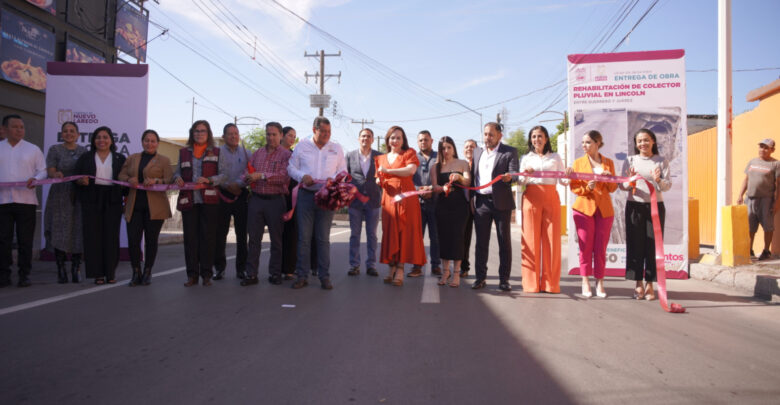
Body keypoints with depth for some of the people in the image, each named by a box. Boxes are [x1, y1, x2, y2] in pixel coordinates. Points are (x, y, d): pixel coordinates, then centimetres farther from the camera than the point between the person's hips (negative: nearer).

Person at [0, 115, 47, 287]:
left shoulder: (33, 149, 11)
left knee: (25, 240, 0)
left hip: (26, 200, -1)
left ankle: (24, 275, 7)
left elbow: (43, 170, 7)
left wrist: (35, 179, -14)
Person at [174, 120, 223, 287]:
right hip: (188, 200, 2)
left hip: (209, 200, -2)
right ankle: (192, 274, 7)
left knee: (208, 236, -3)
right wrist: (178, 178, -3)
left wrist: (208, 180, -16)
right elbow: (177, 172, 20)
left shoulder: (217, 152, 9)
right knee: (190, 237, 0)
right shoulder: (184, 152, 18)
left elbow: (223, 175, 1)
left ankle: (206, 274, 5)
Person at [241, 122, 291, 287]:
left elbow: (285, 177, -15)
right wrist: (248, 177, -10)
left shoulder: (286, 154, -2)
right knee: (254, 238, 4)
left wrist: (261, 176, -18)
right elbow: (247, 172, 13)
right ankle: (251, 274, 9)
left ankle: (275, 274, 16)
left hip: (275, 200, -4)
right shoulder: (257, 153, 15)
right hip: (256, 199, 4)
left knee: (276, 239, 6)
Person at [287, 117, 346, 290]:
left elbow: (343, 171, 10)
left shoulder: (336, 148, 10)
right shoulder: (302, 146, 7)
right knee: (303, 236, 1)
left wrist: (334, 179, -11)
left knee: (323, 238, 4)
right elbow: (291, 167, 9)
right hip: (305, 194, 0)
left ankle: (324, 277, 9)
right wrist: (302, 176, -11)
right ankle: (302, 276, 9)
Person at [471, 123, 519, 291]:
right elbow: (472, 176, 16)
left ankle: (504, 279, 9)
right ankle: (480, 277, 13)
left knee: (504, 241, 2)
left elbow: (514, 173, -10)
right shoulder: (477, 152, 15)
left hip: (501, 202, -3)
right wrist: (471, 198, 7)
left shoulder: (510, 152, 2)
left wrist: (509, 177, -32)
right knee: (481, 241, 6)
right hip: (481, 202, 4)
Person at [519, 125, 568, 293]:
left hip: (551, 199, 0)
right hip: (531, 198, 0)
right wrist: (526, 174, -12)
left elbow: (563, 180, 10)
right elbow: (521, 181, 9)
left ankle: (550, 283, 3)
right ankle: (531, 283, 1)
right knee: (531, 240, -4)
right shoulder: (526, 158, 17)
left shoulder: (555, 157, 17)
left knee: (552, 239, -4)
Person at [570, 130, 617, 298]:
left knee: (600, 247, 2)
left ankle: (599, 281, 11)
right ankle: (585, 281, 5)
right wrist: (587, 187, -15)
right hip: (584, 207, -1)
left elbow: (613, 189, 9)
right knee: (586, 246, -3)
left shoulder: (608, 163, 10)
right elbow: (574, 186, 2)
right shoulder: (578, 163, 7)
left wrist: (609, 178, -11)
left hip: (604, 209, 1)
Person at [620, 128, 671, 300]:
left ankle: (650, 284, 9)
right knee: (635, 244, 0)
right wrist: (630, 182, -18)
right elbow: (621, 185, 4)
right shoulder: (630, 160, 7)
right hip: (635, 206, 0)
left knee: (653, 245, 1)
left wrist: (658, 181, -20)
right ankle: (638, 284, 8)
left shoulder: (661, 161, 7)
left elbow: (668, 185, 1)